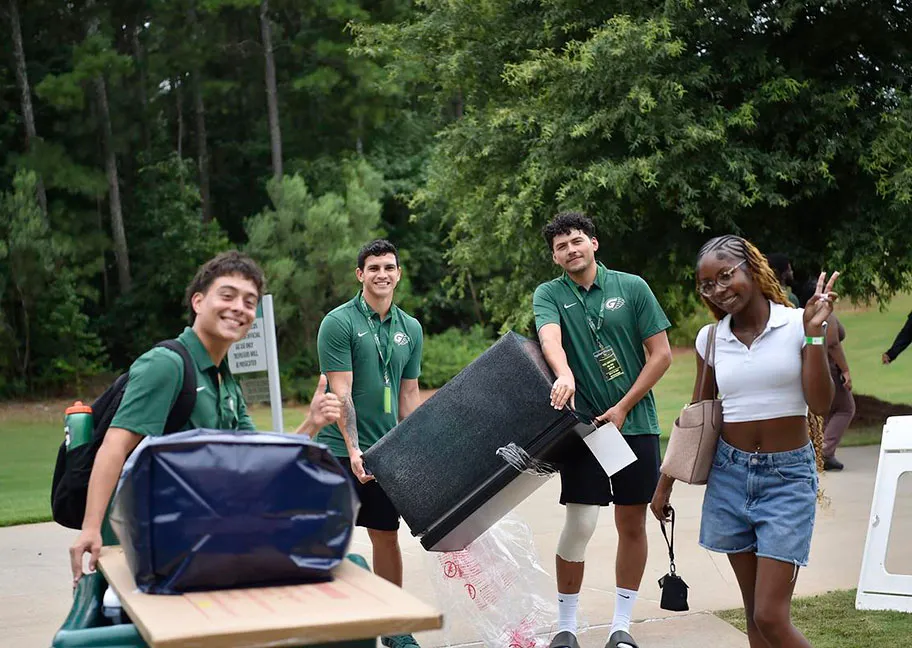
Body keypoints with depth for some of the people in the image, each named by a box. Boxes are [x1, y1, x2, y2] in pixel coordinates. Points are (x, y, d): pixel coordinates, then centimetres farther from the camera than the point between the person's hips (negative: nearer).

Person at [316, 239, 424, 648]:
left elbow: (408, 395, 13)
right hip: (341, 451, -5)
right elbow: (341, 393, -14)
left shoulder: (410, 328, 9)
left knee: (387, 537, 12)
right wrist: (354, 449, -21)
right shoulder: (339, 322, -8)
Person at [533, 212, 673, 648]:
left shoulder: (632, 287, 1)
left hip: (635, 422, 1)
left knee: (632, 524, 7)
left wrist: (623, 407, -7)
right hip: (584, 424, -1)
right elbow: (550, 339, -20)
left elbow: (661, 354, -1)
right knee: (579, 524, -6)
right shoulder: (548, 295, 1)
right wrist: (565, 376, -42)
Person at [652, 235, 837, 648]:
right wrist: (665, 484, 15)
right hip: (730, 474, 4)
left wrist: (814, 333, -19)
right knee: (753, 613, 9)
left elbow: (820, 404, -13)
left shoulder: (797, 324, -5)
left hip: (787, 477, -4)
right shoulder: (711, 339, 4)